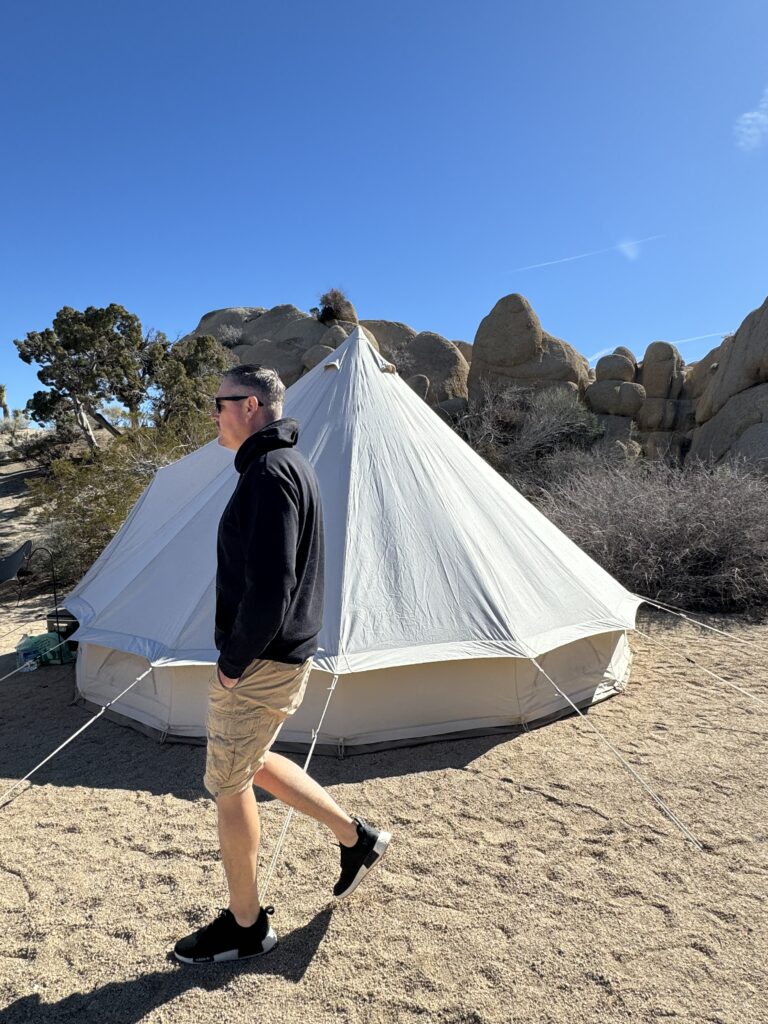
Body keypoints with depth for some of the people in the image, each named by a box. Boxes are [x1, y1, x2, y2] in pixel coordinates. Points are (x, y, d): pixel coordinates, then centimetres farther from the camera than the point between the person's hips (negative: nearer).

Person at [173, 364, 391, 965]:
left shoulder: (269, 472, -21)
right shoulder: (290, 464, 12)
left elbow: (269, 585, -29)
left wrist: (234, 661, -16)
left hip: (260, 664, -10)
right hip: (289, 651, 10)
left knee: (229, 782, 8)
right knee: (250, 763, 24)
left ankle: (246, 927, 29)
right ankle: (356, 838, 33)